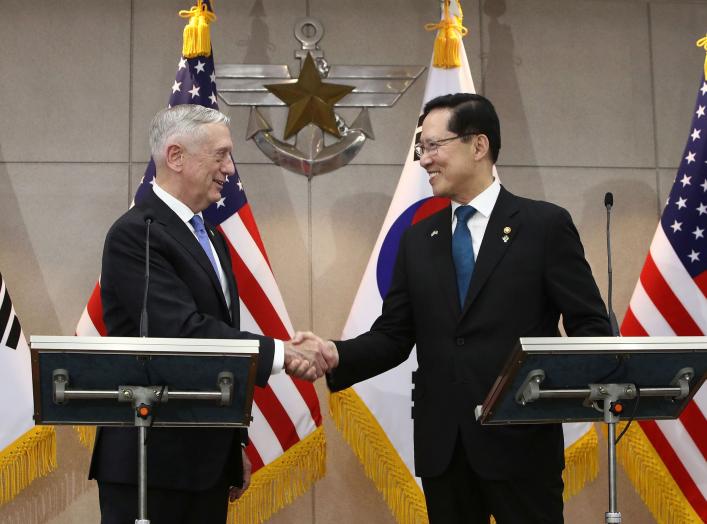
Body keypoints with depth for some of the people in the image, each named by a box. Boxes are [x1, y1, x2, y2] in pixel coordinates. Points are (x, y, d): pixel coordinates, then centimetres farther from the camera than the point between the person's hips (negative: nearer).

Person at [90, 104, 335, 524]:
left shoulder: (211, 237, 16)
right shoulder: (135, 234, -13)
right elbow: (183, 331, -23)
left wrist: (236, 445, 20)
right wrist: (280, 352, -23)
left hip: (207, 458, 8)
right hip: (151, 461, -8)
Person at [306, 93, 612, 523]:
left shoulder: (546, 225, -2)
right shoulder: (419, 239, 12)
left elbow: (591, 326, -4)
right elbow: (394, 336, 9)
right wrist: (337, 355, -10)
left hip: (520, 439, -4)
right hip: (441, 445, 4)